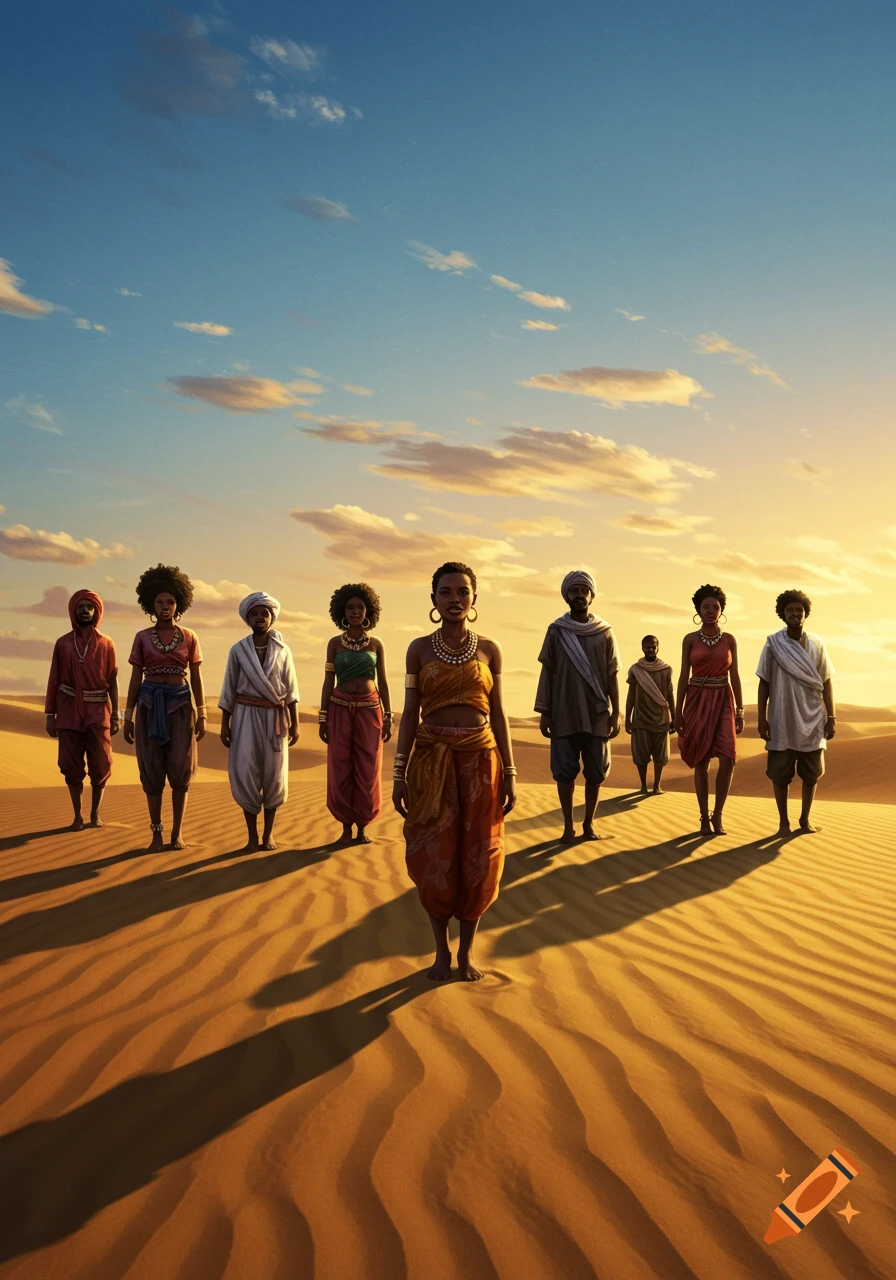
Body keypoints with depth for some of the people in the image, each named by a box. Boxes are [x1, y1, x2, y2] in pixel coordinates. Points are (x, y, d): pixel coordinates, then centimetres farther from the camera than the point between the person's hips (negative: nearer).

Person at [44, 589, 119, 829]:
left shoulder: (106, 644, 4)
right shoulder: (63, 643, 5)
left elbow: (112, 681, 4)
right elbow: (54, 680, 5)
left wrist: (115, 715, -1)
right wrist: (50, 714, 1)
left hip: (97, 712, 0)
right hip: (69, 712, 1)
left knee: (100, 766, -1)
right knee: (71, 766, 2)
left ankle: (95, 813, 14)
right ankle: (78, 816, 11)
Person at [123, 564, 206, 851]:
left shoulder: (189, 638, 3)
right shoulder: (142, 638, 3)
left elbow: (196, 678, 6)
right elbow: (135, 679, 5)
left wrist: (201, 715, 1)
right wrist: (129, 716, 1)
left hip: (180, 704, 0)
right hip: (150, 704, 0)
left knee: (180, 770, -2)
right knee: (152, 770, 1)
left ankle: (177, 831, 8)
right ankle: (156, 832, 9)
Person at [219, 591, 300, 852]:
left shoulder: (282, 651, 3)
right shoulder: (238, 650, 1)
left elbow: (291, 690, 4)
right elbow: (229, 690, 4)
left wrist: (295, 724, 1)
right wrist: (224, 725, 1)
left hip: (274, 716, 1)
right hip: (246, 715, -1)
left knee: (274, 774, 2)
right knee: (245, 773, -5)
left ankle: (268, 833, 13)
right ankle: (252, 835, 4)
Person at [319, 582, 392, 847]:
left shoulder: (376, 644, 5)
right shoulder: (335, 643, 3)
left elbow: (383, 683, 7)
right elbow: (328, 682, 3)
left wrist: (388, 717, 2)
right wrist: (323, 718, -2)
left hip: (369, 709, 0)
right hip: (340, 709, 0)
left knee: (368, 771, 2)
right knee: (340, 770, 1)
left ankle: (362, 827, 13)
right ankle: (346, 828, 10)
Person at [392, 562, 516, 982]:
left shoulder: (489, 650, 4)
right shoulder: (420, 648, 2)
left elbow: (498, 713, 6)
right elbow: (410, 713, 2)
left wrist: (509, 772, 1)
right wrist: (399, 773, -2)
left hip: (480, 760, 1)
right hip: (432, 762, -1)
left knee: (477, 859, 5)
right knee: (434, 858, 2)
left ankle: (467, 950, 21)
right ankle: (441, 948, 20)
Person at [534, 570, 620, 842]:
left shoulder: (605, 632, 3)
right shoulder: (556, 631, 2)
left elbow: (612, 675, 4)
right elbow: (547, 673, 4)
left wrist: (616, 713, 0)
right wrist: (544, 712, 0)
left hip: (597, 715, 1)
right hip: (564, 715, 0)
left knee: (595, 772, 4)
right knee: (564, 772, 2)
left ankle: (589, 823, 16)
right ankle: (568, 825, 13)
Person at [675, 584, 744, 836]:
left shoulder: (729, 639, 6)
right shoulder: (690, 639, 3)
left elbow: (734, 676, 8)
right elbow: (684, 675, 3)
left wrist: (739, 710, 4)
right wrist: (678, 711, -1)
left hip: (723, 701, 1)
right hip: (697, 700, -1)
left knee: (728, 759, -12)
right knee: (701, 761, 2)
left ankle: (717, 815, 3)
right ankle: (704, 818, 10)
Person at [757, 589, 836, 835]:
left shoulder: (816, 644, 3)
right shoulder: (773, 644, -1)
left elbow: (826, 683, 6)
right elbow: (764, 683, 2)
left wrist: (831, 718, 1)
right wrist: (762, 718, -3)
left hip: (812, 722, 2)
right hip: (782, 722, -1)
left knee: (811, 773, 6)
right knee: (780, 773, 3)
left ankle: (805, 819, 20)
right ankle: (783, 822, 14)